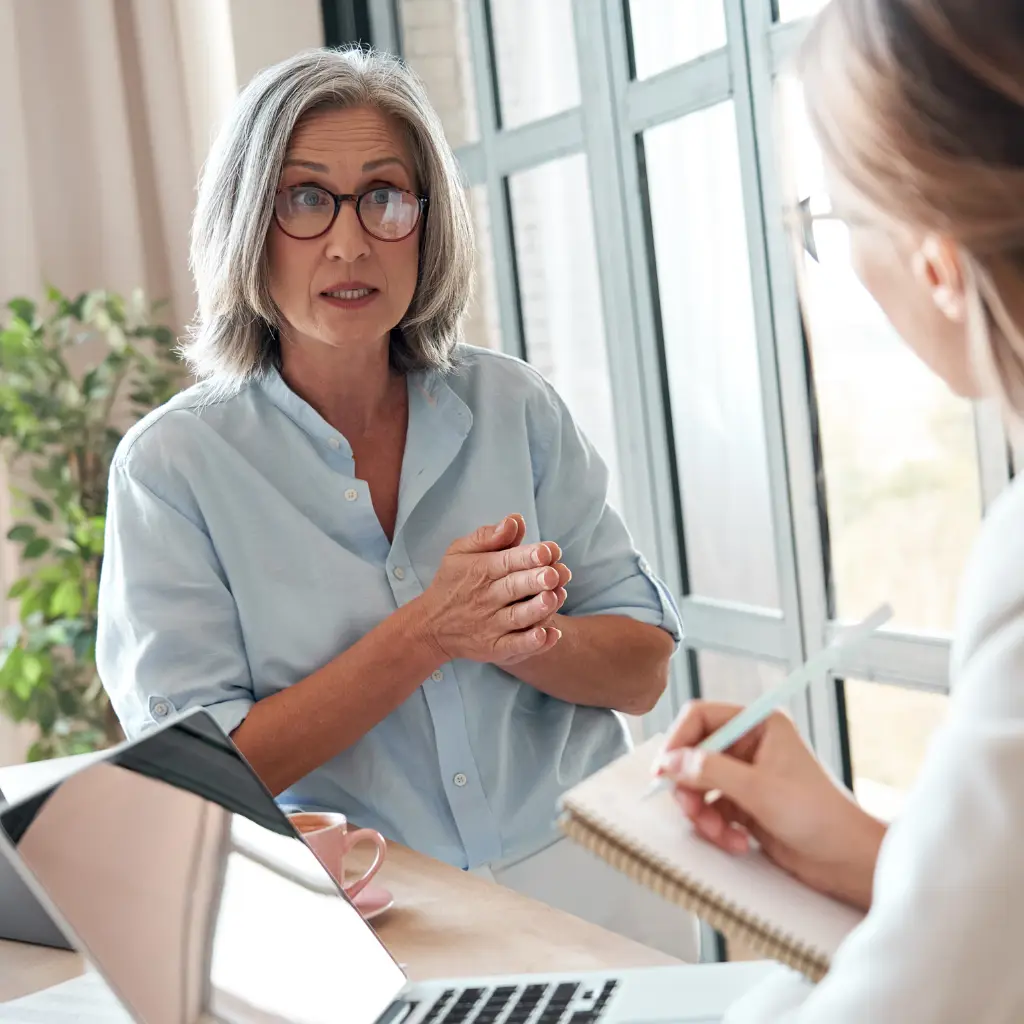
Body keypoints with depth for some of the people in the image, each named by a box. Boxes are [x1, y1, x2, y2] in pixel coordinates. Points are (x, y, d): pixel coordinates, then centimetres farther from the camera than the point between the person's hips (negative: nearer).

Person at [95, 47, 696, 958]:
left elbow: (643, 667, 9)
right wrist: (426, 635, -16)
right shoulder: (171, 465, -1)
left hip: (580, 867, 2)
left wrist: (519, 638, -13)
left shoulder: (514, 406, 8)